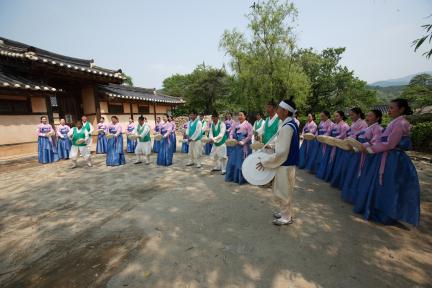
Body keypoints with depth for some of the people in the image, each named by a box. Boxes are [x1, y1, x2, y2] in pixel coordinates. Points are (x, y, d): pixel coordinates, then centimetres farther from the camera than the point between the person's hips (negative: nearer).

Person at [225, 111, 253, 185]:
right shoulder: (236, 124, 13)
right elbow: (231, 133, 11)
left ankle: (241, 178, 12)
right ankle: (232, 177, 23)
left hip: (244, 146, -6)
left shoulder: (248, 125, -5)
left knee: (242, 162, -1)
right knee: (233, 161, 10)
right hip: (235, 145, 6)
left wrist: (242, 142, -18)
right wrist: (231, 139, -8)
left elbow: (250, 135, -13)